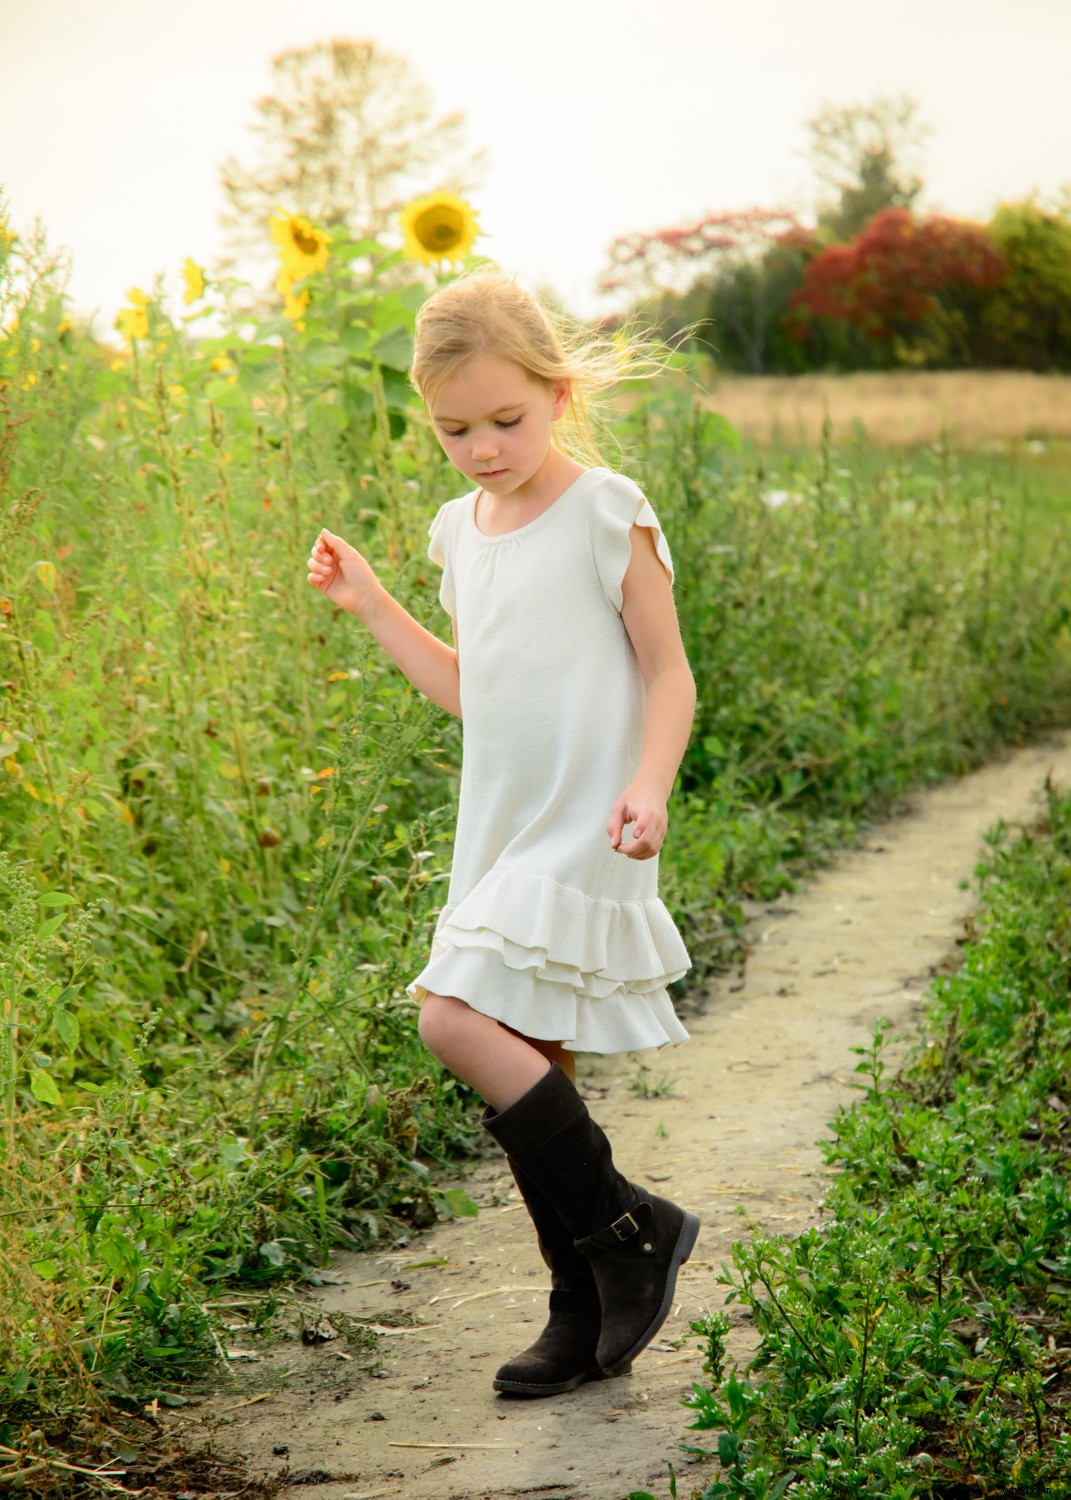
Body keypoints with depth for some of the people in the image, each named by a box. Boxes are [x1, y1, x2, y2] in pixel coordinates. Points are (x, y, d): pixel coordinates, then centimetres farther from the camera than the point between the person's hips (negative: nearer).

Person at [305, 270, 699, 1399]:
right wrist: (369, 604, 18)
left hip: (583, 836, -7)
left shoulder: (604, 513, -8)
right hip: (499, 834, 7)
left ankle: (627, 1228, -5)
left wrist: (650, 785, -22)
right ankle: (589, 1316, 19)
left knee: (458, 1020, -21)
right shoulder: (464, 532, 12)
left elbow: (667, 673, -6)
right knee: (528, 1071, 8)